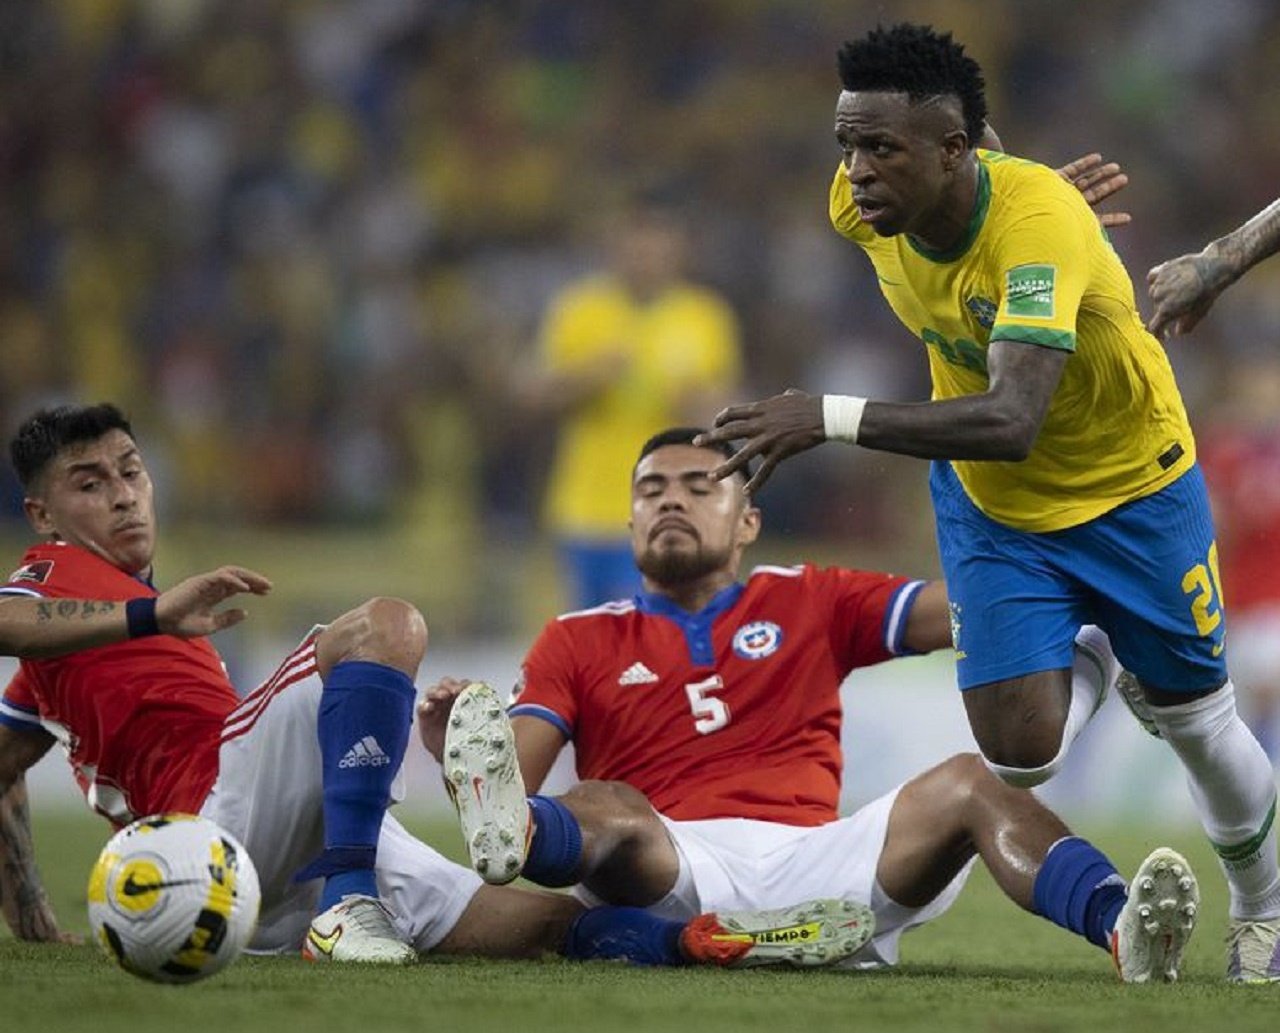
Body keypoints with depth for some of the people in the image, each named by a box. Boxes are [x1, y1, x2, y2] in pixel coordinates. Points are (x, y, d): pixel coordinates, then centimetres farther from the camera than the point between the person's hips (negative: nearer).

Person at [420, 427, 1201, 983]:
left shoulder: (809, 605, 25)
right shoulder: (579, 642, 21)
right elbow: (515, 779, 8)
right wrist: (458, 751, -16)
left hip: (811, 856, 2)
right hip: (668, 870, -2)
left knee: (965, 785, -22)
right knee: (605, 812, -35)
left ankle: (1122, 926, -50)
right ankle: (508, 836, -75)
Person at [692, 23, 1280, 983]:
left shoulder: (1040, 223, -39)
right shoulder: (863, 204, -21)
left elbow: (1010, 423, -50)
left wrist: (831, 419, -55)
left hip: (1131, 493, -4)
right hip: (991, 505, 4)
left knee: (1199, 729, 10)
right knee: (1019, 753, -9)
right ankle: (1083, 679, 30)